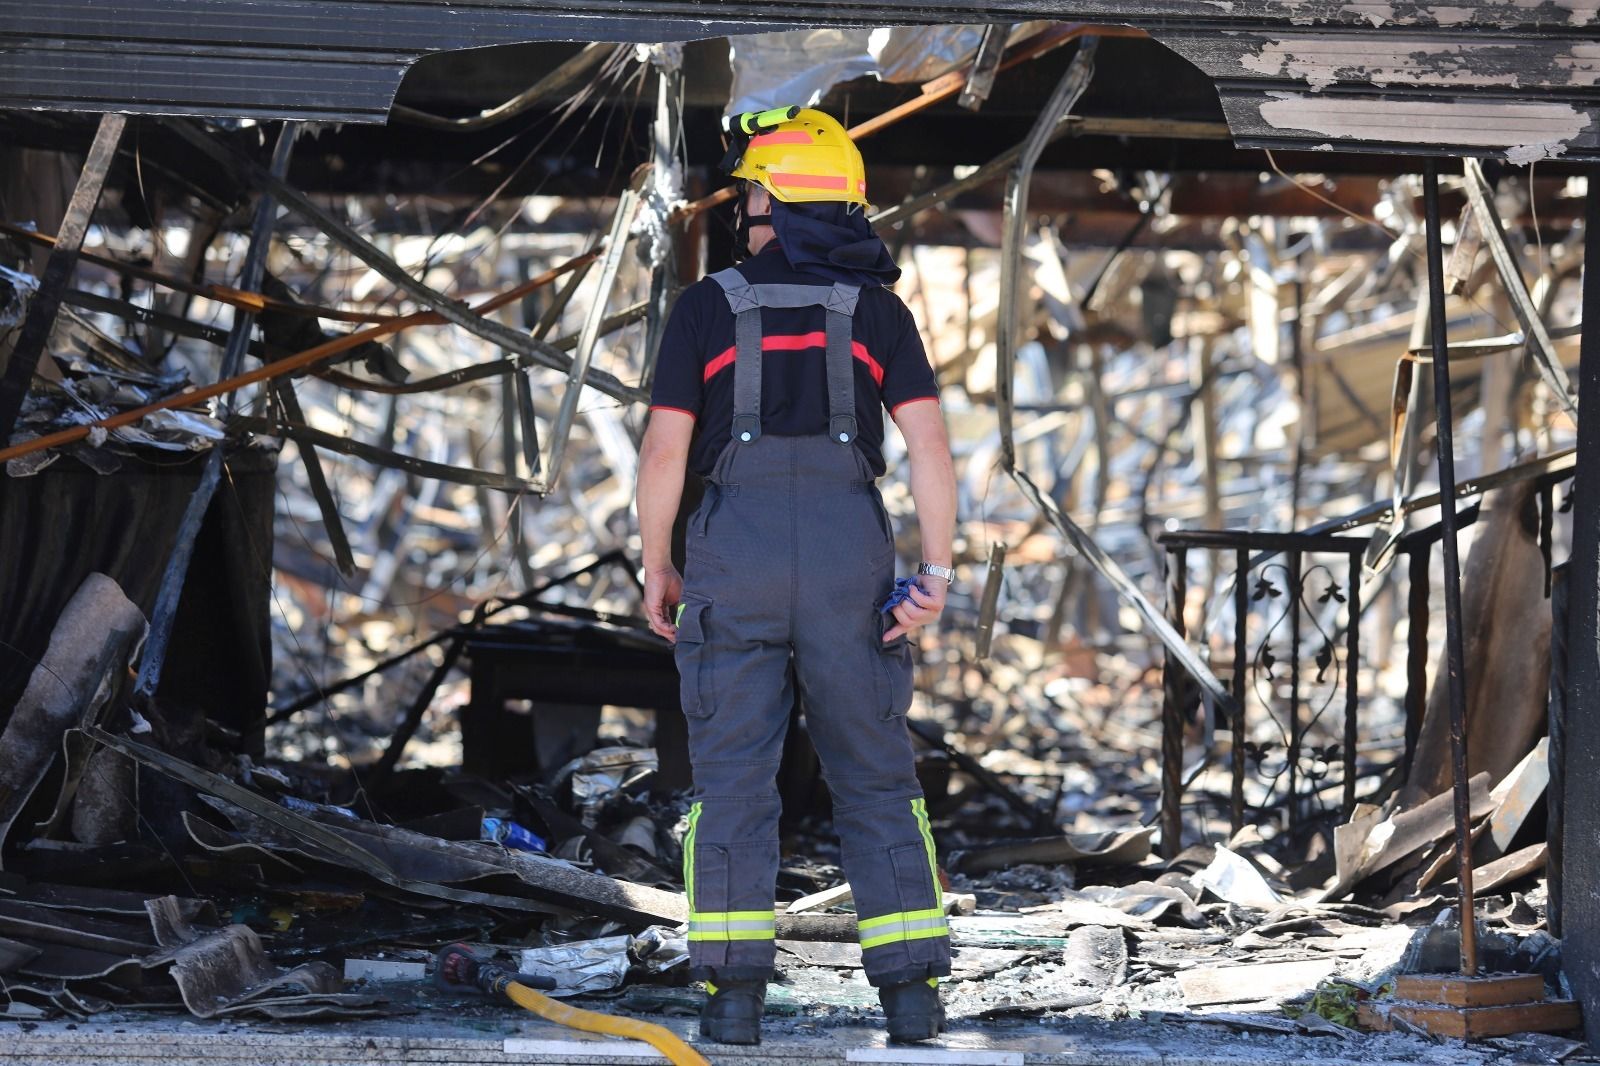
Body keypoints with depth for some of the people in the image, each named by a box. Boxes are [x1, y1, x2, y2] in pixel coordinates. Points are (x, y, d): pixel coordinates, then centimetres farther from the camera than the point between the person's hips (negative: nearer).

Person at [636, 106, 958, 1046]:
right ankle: (912, 988, 0)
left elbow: (665, 450, 0)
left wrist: (657, 570, 10)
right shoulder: (876, 309, 7)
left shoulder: (709, 307, 4)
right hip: (849, 547, 1)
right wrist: (938, 572, -1)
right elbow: (929, 442, -3)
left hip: (736, 547, -1)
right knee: (875, 776, 6)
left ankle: (734, 988, -4)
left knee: (732, 775, 3)